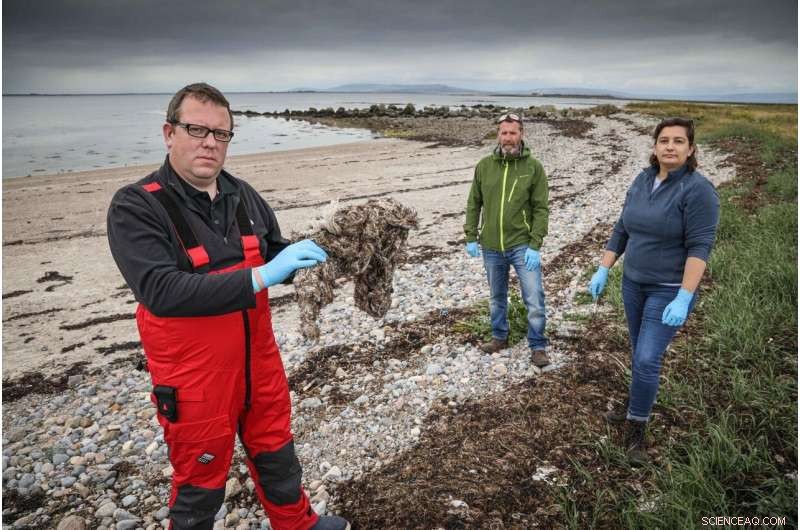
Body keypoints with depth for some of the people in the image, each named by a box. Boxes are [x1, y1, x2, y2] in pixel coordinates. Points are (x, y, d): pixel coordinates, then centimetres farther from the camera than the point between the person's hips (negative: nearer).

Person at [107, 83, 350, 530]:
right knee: (201, 479, 14)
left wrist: (302, 254, -11)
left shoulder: (243, 195, 0)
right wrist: (259, 277, -33)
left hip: (259, 360, 6)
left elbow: (273, 254, 11)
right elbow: (161, 291, -29)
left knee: (276, 451, 25)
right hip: (194, 376, -5)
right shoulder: (134, 208, -17)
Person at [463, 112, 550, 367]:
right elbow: (474, 203, 7)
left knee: (535, 298, -2)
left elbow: (540, 209, -7)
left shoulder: (534, 167, -6)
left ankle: (538, 346, 15)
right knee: (496, 297, 18)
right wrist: (471, 237, 3)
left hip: (522, 245, -3)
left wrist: (535, 245, -14)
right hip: (491, 247, 3)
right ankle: (499, 337, 37)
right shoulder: (484, 165, 1)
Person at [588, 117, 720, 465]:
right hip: (634, 283, 6)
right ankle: (637, 403, 38)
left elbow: (700, 247, -22)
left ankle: (636, 429, 7)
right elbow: (622, 231, 9)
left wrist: (683, 299, -28)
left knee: (647, 358, -8)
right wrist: (603, 270, 4)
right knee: (640, 353, 19)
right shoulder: (642, 181, 3)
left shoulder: (698, 189, -18)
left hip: (670, 290, -6)